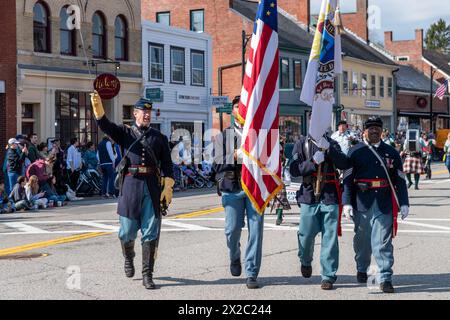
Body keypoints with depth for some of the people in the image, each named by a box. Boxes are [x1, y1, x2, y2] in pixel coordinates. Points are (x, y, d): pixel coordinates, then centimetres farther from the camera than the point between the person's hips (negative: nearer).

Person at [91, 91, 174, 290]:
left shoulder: (159, 137, 15)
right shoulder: (125, 133, 10)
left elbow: (167, 165, 12)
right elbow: (105, 125, -7)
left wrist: (168, 188, 0)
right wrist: (97, 106, -25)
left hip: (152, 187, 1)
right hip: (131, 184, -1)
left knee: (151, 233, -3)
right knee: (127, 231, 4)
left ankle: (147, 275, 2)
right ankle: (128, 258, 36)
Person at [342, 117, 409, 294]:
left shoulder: (391, 152, 9)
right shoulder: (355, 152, 3)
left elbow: (400, 180, 10)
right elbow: (347, 179, -1)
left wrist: (403, 203, 3)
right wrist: (347, 203, -10)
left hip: (384, 204, 0)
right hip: (362, 203, 0)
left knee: (383, 241, -4)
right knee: (362, 239, 13)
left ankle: (385, 278, -3)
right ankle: (362, 269, 34)